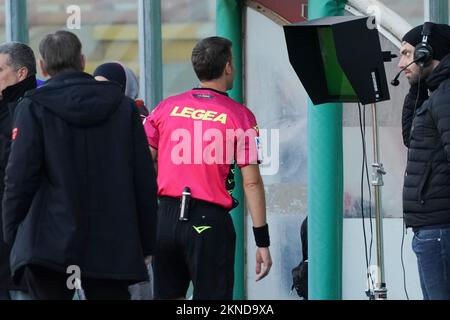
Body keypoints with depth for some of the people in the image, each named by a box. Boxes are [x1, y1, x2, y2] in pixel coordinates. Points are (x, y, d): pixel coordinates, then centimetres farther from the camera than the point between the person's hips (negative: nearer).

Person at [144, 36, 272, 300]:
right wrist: (262, 241, -3)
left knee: (167, 297, 14)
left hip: (166, 217, 4)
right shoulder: (240, 116, -4)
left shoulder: (167, 108, 8)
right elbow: (251, 182, -6)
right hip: (209, 221, -4)